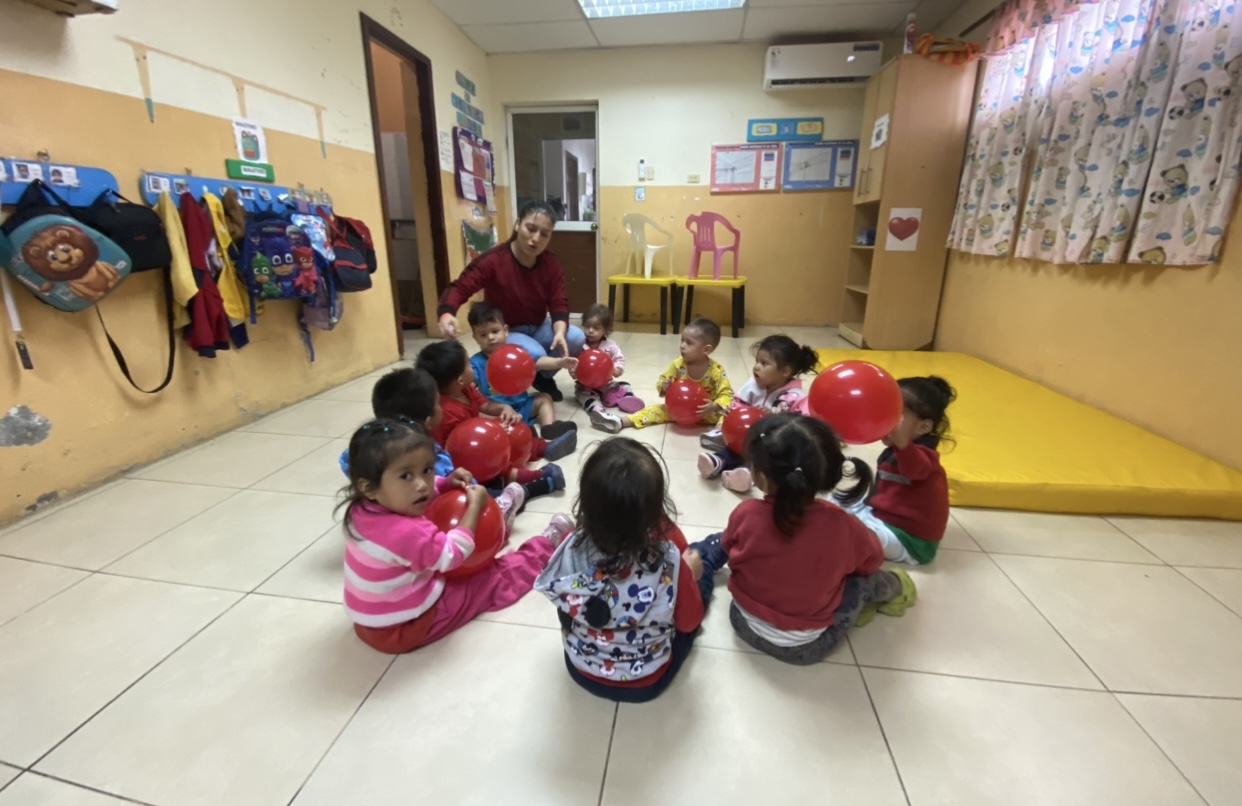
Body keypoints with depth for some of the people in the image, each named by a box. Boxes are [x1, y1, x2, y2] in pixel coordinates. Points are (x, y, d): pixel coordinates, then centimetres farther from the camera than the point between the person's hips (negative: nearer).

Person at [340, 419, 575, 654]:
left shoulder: (366, 508, -11)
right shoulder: (403, 533, -38)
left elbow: (422, 495, 9)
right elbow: (454, 554, -22)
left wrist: (447, 483, -7)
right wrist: (475, 504, -15)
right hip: (406, 628, -8)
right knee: (494, 579, 2)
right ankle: (548, 541, 17)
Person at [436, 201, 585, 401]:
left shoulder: (550, 263, -8)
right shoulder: (493, 260, -21)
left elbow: (559, 303, -12)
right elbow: (459, 288, -26)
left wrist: (559, 332, -35)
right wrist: (446, 314, -49)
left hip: (538, 327, 5)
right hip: (505, 331, -5)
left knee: (576, 338, -21)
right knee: (535, 354, -35)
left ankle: (544, 378, 6)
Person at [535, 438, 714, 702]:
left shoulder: (572, 547, -26)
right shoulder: (668, 559, -33)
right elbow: (689, 621, -14)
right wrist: (689, 574, 4)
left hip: (581, 671, 2)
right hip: (646, 682, -2)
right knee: (701, 580, 17)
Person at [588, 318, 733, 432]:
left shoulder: (716, 371, -18)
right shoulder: (677, 365, -8)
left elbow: (726, 394, -16)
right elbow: (662, 381, 2)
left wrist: (715, 406, -36)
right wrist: (664, 387, -23)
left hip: (707, 412, -2)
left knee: (726, 414, -28)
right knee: (659, 409, -15)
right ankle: (619, 421, -27)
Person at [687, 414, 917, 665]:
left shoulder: (746, 513, -22)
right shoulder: (842, 526, -23)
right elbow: (872, 561, -1)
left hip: (744, 624, 1)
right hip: (805, 648, -1)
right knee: (864, 577, 13)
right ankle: (893, 589, 39)